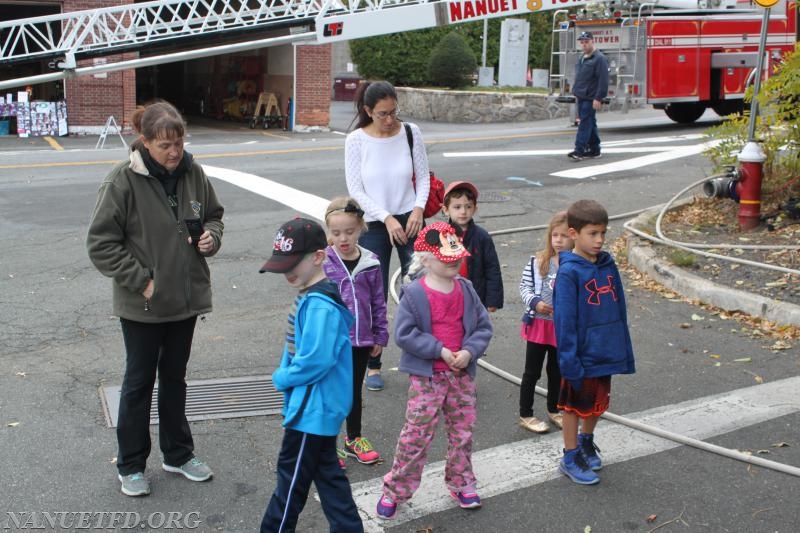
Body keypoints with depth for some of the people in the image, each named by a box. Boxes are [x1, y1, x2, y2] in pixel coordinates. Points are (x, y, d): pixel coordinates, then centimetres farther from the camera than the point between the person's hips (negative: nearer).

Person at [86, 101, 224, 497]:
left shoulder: (192, 172, -3)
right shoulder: (123, 181, -18)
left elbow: (213, 214, 13)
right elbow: (101, 243, -14)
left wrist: (212, 236, -8)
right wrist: (141, 281, -17)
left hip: (186, 298, 5)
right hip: (142, 304, -4)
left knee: (174, 376, 19)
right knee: (139, 381, 10)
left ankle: (178, 453, 36)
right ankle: (130, 465, 27)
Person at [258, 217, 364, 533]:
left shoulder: (320, 306, -24)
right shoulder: (310, 296, 7)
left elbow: (316, 360, -28)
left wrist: (281, 378, -13)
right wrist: (285, 377, 6)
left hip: (313, 407, -10)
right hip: (319, 403, 10)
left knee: (292, 473, 6)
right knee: (326, 470, 18)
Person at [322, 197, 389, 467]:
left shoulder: (370, 263, -2)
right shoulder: (322, 262, -11)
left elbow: (378, 301, 6)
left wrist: (380, 335, 8)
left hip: (361, 341, 3)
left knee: (355, 391, 19)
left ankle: (354, 439, 36)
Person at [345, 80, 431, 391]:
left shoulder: (410, 132, -3)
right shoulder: (356, 140, -7)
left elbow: (423, 176, 5)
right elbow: (355, 190, -8)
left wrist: (418, 208, -11)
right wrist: (387, 218, -16)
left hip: (409, 220, 1)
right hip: (373, 225, -1)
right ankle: (373, 365, 19)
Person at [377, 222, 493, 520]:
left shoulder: (466, 290, 2)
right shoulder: (414, 294, -13)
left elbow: (483, 326, 4)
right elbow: (403, 333, -17)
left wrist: (469, 351, -13)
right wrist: (439, 350, -19)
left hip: (462, 373, 5)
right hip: (427, 376, -5)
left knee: (463, 432, 14)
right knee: (416, 434, 0)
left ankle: (461, 484, 33)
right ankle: (395, 490, 13)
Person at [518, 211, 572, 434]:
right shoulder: (537, 263, -10)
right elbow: (524, 287, -4)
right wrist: (535, 302, -20)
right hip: (539, 324, -2)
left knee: (557, 371, 19)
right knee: (532, 372, 9)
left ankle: (554, 411, 37)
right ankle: (525, 415, 21)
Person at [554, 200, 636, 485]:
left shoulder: (608, 265, 1)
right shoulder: (569, 272, -18)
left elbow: (619, 309, 8)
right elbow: (564, 320, -18)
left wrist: (624, 350, 10)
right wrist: (569, 360, -19)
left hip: (606, 352, 6)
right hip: (583, 354, -6)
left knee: (598, 403, 21)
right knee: (575, 405, 10)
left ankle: (586, 442, 44)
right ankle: (570, 458, 25)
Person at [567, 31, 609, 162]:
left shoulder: (599, 59, -12)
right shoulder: (583, 58, 17)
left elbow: (603, 80, -17)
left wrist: (598, 98, -21)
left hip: (590, 98, -9)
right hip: (582, 97, 9)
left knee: (585, 124, -11)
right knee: (590, 124, 12)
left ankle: (579, 151, -14)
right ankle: (594, 150, 18)